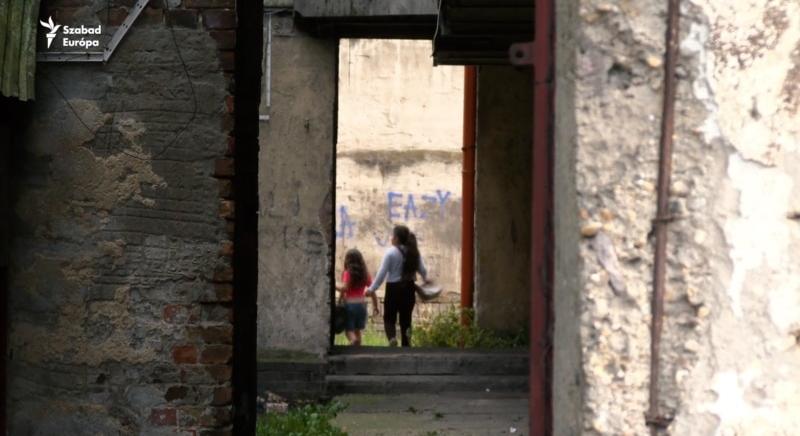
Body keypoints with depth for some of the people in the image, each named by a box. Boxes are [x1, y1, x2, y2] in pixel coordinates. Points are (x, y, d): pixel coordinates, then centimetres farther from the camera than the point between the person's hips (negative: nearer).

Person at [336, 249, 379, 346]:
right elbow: (372, 291, 5)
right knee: (357, 330, 16)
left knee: (349, 330, 0)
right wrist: (375, 306, 10)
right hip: (362, 304, 4)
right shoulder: (365, 274, 7)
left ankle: (353, 339, -30)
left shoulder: (347, 273, -7)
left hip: (349, 304, -4)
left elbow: (344, 288, -21)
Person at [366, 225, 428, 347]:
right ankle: (406, 344, 5)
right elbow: (422, 269, 6)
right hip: (409, 289, 4)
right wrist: (425, 279, 29)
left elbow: (382, 273, -12)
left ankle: (392, 338, -19)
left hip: (393, 289, -4)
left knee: (389, 318, 8)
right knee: (406, 319, 14)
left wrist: (372, 289, -4)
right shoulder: (414, 252, 1)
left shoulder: (390, 252, -13)